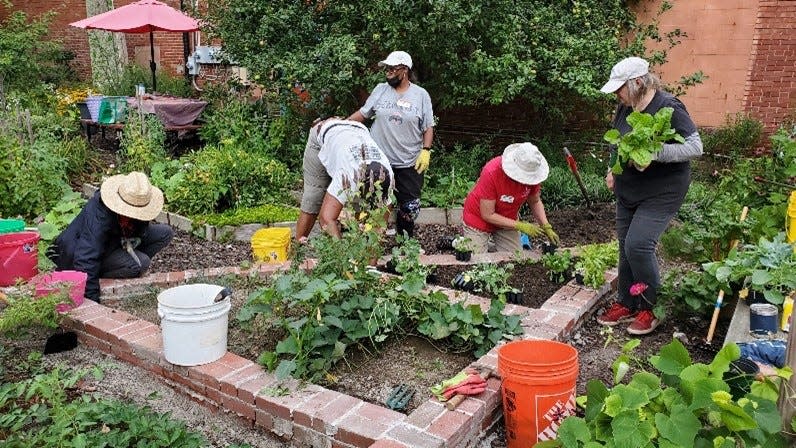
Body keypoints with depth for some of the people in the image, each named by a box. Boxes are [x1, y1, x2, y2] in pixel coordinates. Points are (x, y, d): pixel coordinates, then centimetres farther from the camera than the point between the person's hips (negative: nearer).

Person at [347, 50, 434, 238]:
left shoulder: (421, 94, -1)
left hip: (410, 163, -1)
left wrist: (426, 150, -9)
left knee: (410, 205, 5)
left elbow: (428, 127, 1)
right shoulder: (380, 90, 4)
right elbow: (363, 113, 9)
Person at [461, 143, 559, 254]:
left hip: (508, 219, 5)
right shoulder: (492, 172, -34)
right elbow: (488, 215, -28)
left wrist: (546, 227, -16)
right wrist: (521, 226, -29)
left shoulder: (532, 174, -21)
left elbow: (535, 202, -1)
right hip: (479, 218, -4)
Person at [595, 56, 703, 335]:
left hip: (661, 193, -8)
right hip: (628, 191, 8)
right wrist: (614, 171, 9)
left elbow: (695, 148, -21)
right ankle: (626, 304, 25)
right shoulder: (625, 108, 5)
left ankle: (651, 309, 2)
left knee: (638, 244, -17)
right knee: (626, 247, 11)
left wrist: (653, 153, -31)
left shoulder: (668, 108, -18)